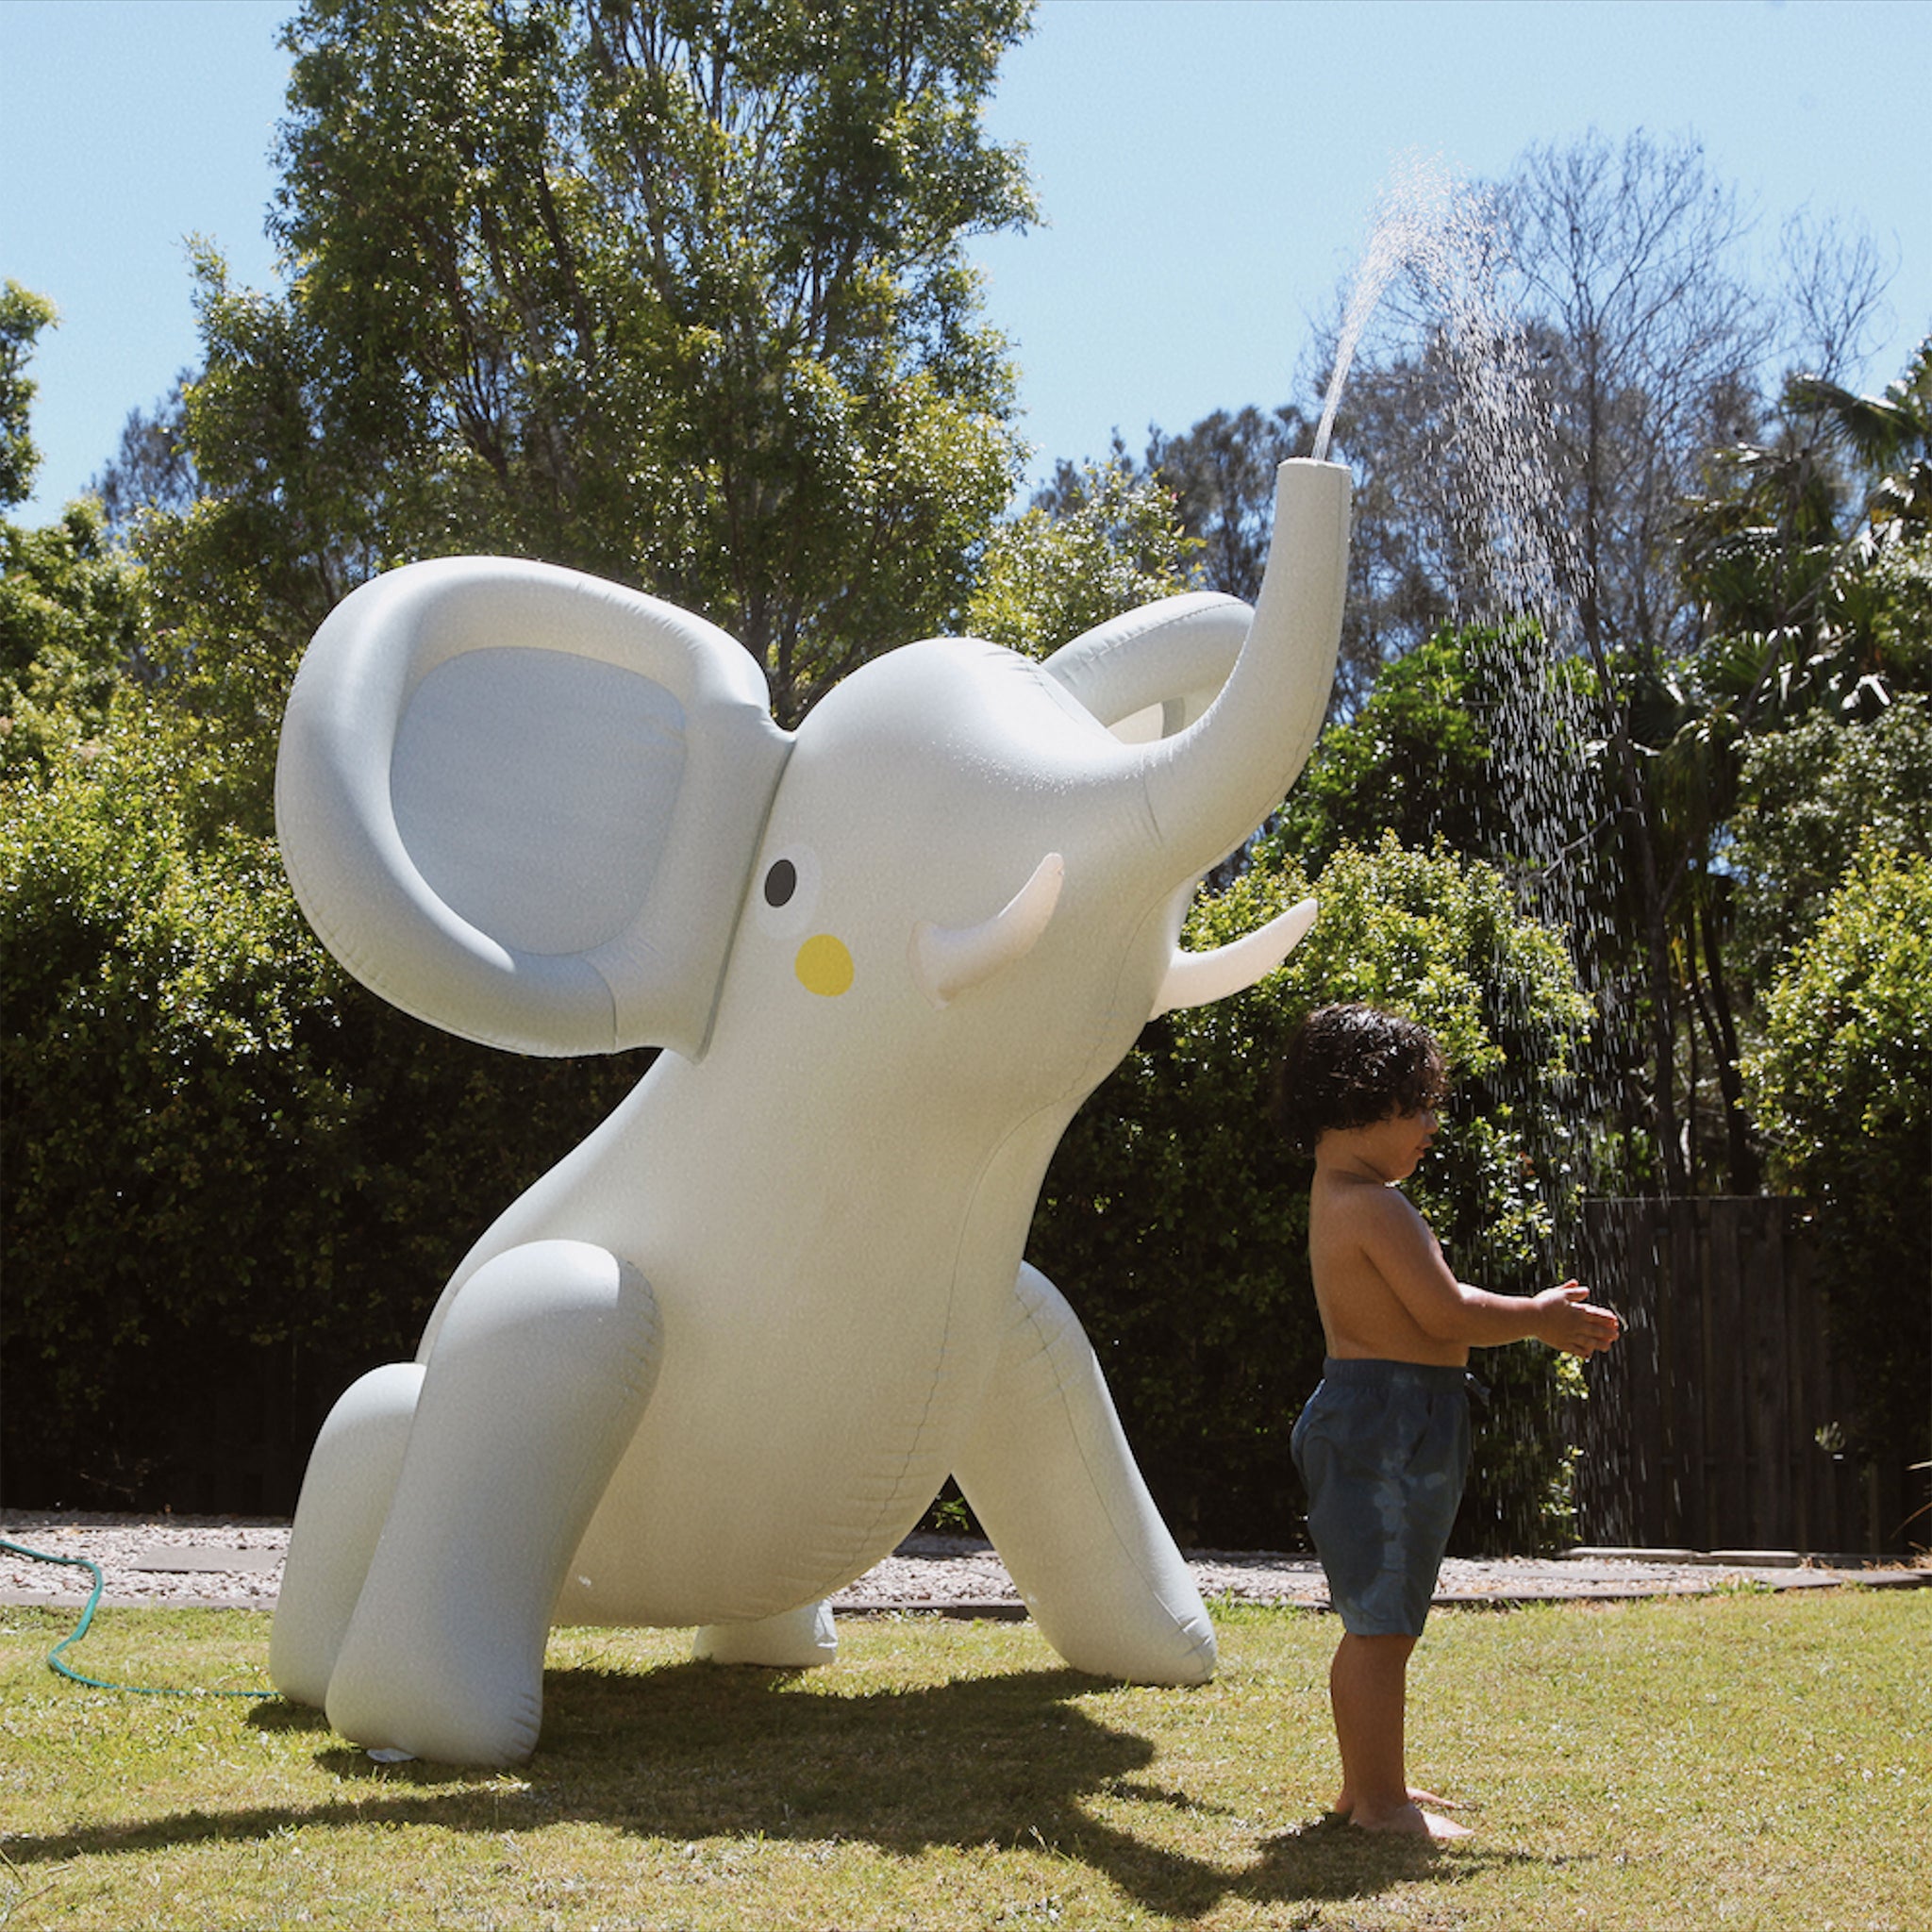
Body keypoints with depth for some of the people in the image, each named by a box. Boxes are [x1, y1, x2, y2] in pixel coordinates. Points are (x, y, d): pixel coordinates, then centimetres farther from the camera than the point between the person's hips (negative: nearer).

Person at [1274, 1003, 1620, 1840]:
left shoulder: (1343, 1198, 17)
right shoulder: (1374, 1206, -17)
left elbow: (1432, 1303, 22)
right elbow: (1446, 1314, -18)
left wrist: (1538, 1314, 19)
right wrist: (1538, 1318, -4)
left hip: (1379, 1424, 11)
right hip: (1386, 1421, -11)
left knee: (1380, 1622, 17)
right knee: (1381, 1625, -6)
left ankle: (1368, 1784, 26)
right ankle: (1380, 1801, -1)